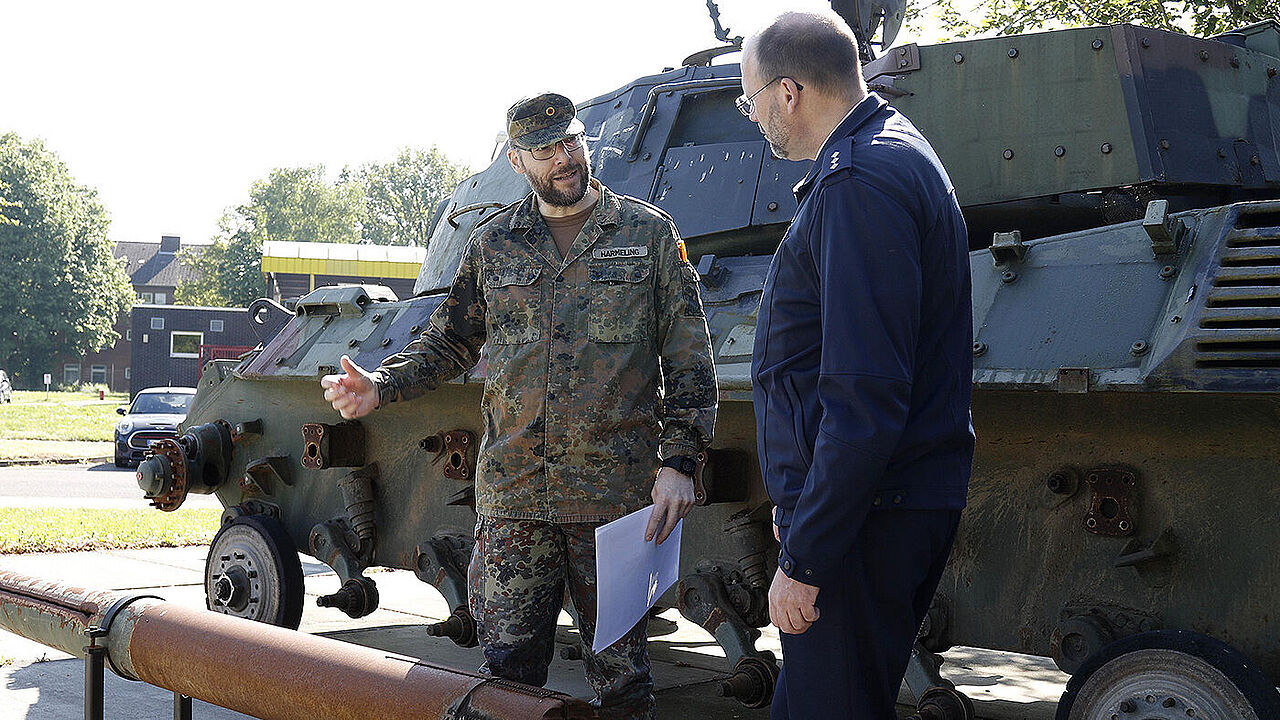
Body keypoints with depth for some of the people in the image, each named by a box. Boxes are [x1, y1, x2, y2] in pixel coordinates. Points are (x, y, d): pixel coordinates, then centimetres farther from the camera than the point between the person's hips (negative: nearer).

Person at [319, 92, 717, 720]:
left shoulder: (649, 233, 4)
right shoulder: (492, 245, 10)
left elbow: (689, 362, 2)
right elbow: (449, 343, 18)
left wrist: (678, 462, -7)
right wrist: (380, 386, -1)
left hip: (617, 492, -2)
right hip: (511, 498, 2)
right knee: (508, 667, 3)